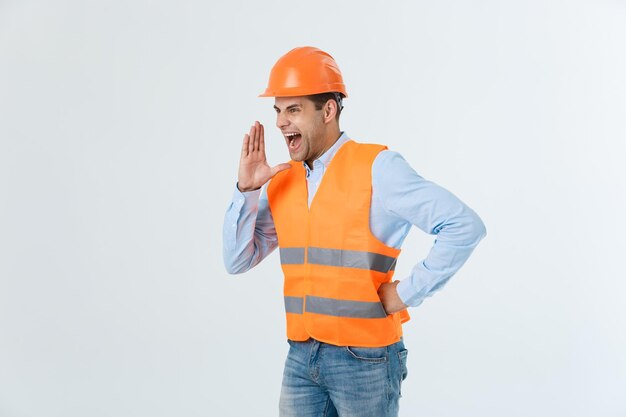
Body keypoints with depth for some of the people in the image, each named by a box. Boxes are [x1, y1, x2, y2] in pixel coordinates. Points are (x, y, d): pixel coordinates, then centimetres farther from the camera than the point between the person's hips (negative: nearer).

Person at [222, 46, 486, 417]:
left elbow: (464, 226, -17)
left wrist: (408, 293, -14)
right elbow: (238, 260, 5)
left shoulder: (376, 168, -13)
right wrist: (246, 189, -6)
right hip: (301, 357, 5)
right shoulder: (281, 181, 5)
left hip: (365, 358, -5)